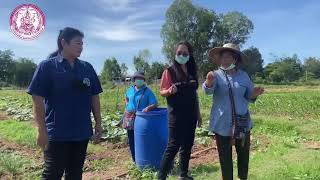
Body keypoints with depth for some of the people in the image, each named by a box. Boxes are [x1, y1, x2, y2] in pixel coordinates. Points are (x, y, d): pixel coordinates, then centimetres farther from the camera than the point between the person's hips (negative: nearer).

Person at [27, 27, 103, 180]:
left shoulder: (87, 68, 6)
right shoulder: (47, 66, -7)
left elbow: (94, 97, 9)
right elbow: (37, 100, -9)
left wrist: (98, 123, 6)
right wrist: (42, 130, -12)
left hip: (82, 132, 4)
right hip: (57, 133, -4)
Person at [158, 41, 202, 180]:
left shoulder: (192, 72, 8)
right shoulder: (169, 71, -7)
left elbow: (194, 94, 12)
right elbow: (162, 92, -6)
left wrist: (198, 113, 13)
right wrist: (169, 91, -29)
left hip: (190, 114, 6)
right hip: (176, 115, -5)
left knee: (187, 145, 12)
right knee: (173, 145, -5)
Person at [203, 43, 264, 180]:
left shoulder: (243, 76, 3)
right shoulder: (216, 75, -5)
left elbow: (249, 98, 8)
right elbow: (208, 90, -26)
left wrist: (254, 94, -15)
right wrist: (209, 82, -48)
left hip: (242, 123, 3)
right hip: (223, 124, -2)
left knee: (244, 155, 17)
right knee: (225, 158, 8)